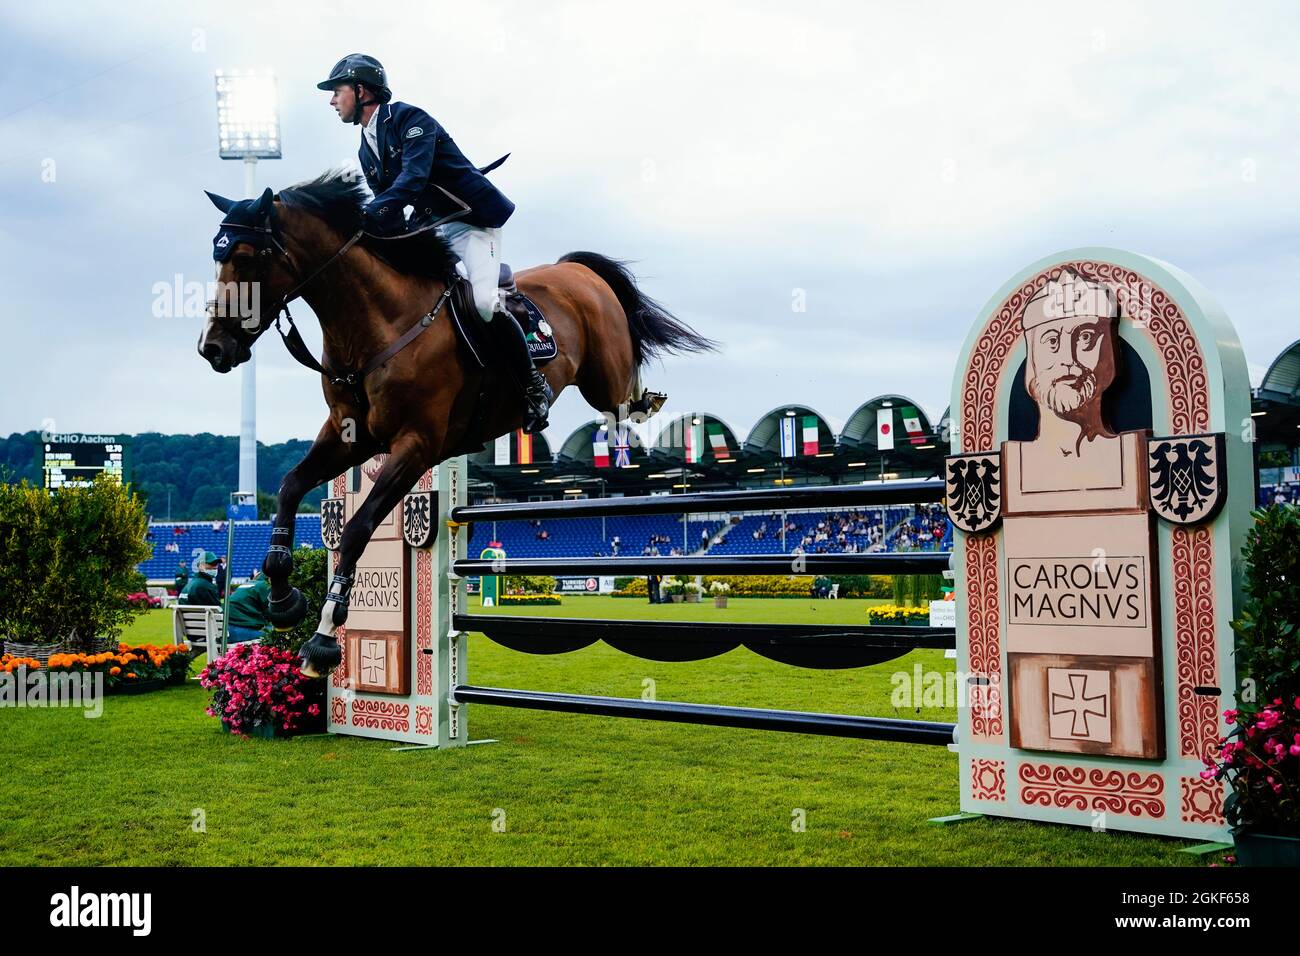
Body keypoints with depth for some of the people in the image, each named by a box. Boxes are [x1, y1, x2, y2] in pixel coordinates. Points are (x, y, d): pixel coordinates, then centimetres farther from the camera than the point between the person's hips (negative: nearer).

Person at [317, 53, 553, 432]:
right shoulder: (367, 150, 13)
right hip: (430, 226, 10)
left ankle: (534, 387, -12)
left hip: (472, 220, -9)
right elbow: (386, 204, 14)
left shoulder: (408, 118, -13)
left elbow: (414, 175, -31)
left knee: (485, 302, -28)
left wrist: (377, 210, -47)